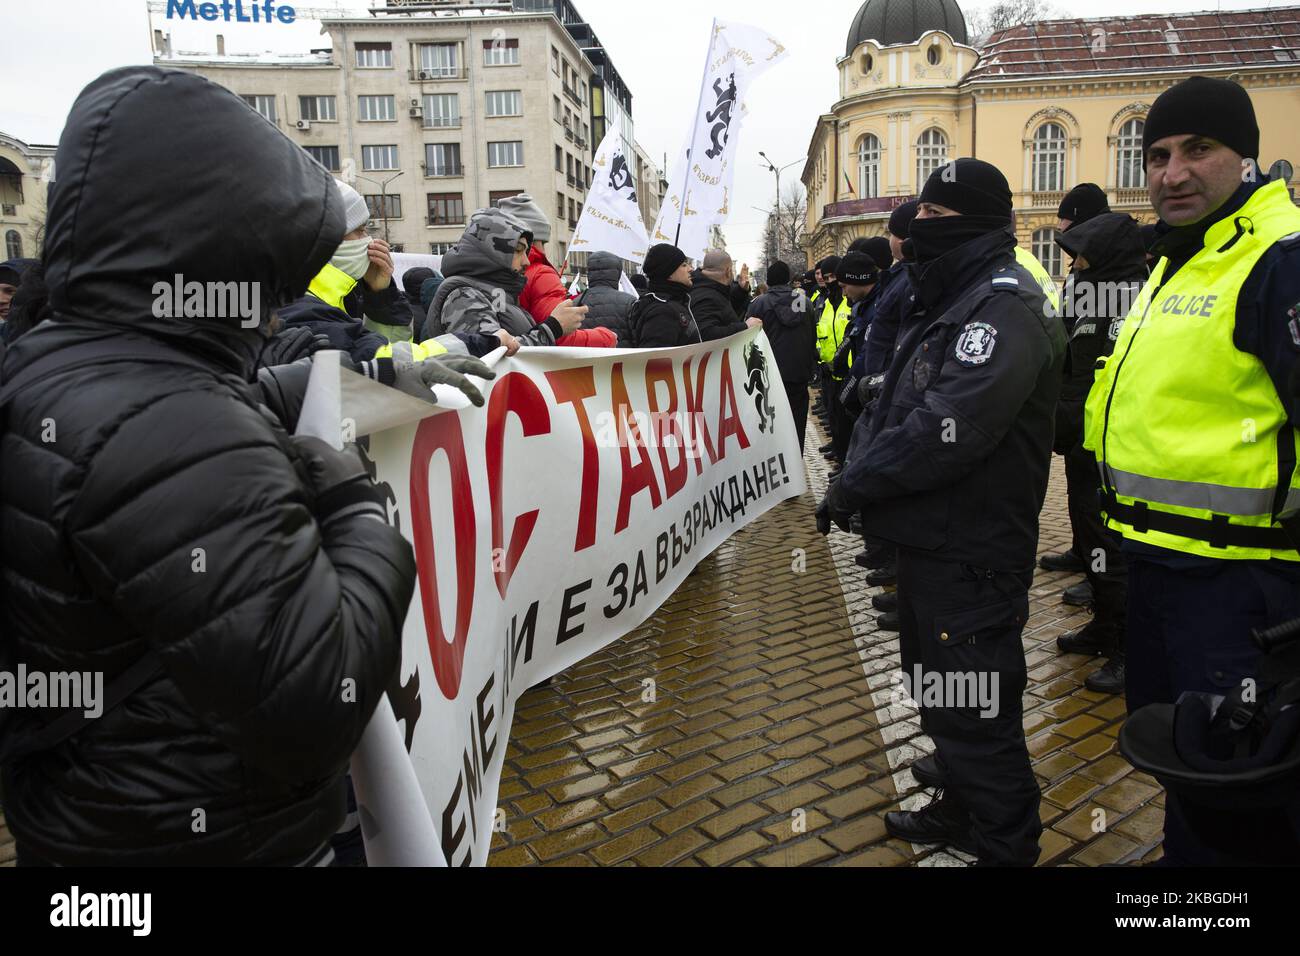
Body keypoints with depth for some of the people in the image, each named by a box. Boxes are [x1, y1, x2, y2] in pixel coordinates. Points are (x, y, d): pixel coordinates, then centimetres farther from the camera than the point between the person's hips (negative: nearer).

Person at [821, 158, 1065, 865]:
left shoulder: (1004, 305, -19)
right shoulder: (955, 297, 15)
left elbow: (949, 428, -29)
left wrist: (854, 485, -19)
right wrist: (862, 480, 8)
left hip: (970, 554, -11)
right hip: (932, 540, 11)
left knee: (973, 711, 0)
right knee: (937, 690, 25)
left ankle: (1002, 845, 18)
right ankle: (960, 810, 44)